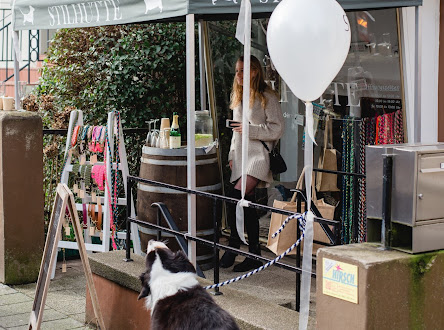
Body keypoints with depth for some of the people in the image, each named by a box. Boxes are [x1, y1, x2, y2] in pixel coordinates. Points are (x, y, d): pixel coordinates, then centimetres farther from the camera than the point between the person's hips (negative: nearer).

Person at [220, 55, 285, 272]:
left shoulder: (267, 97, -5)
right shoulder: (238, 97, 18)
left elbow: (277, 129, -9)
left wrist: (249, 130, -15)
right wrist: (233, 154, 16)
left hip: (259, 154, -8)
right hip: (241, 155, 8)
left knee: (237, 197, -24)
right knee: (247, 204, 6)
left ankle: (233, 245, -13)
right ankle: (254, 254, 12)